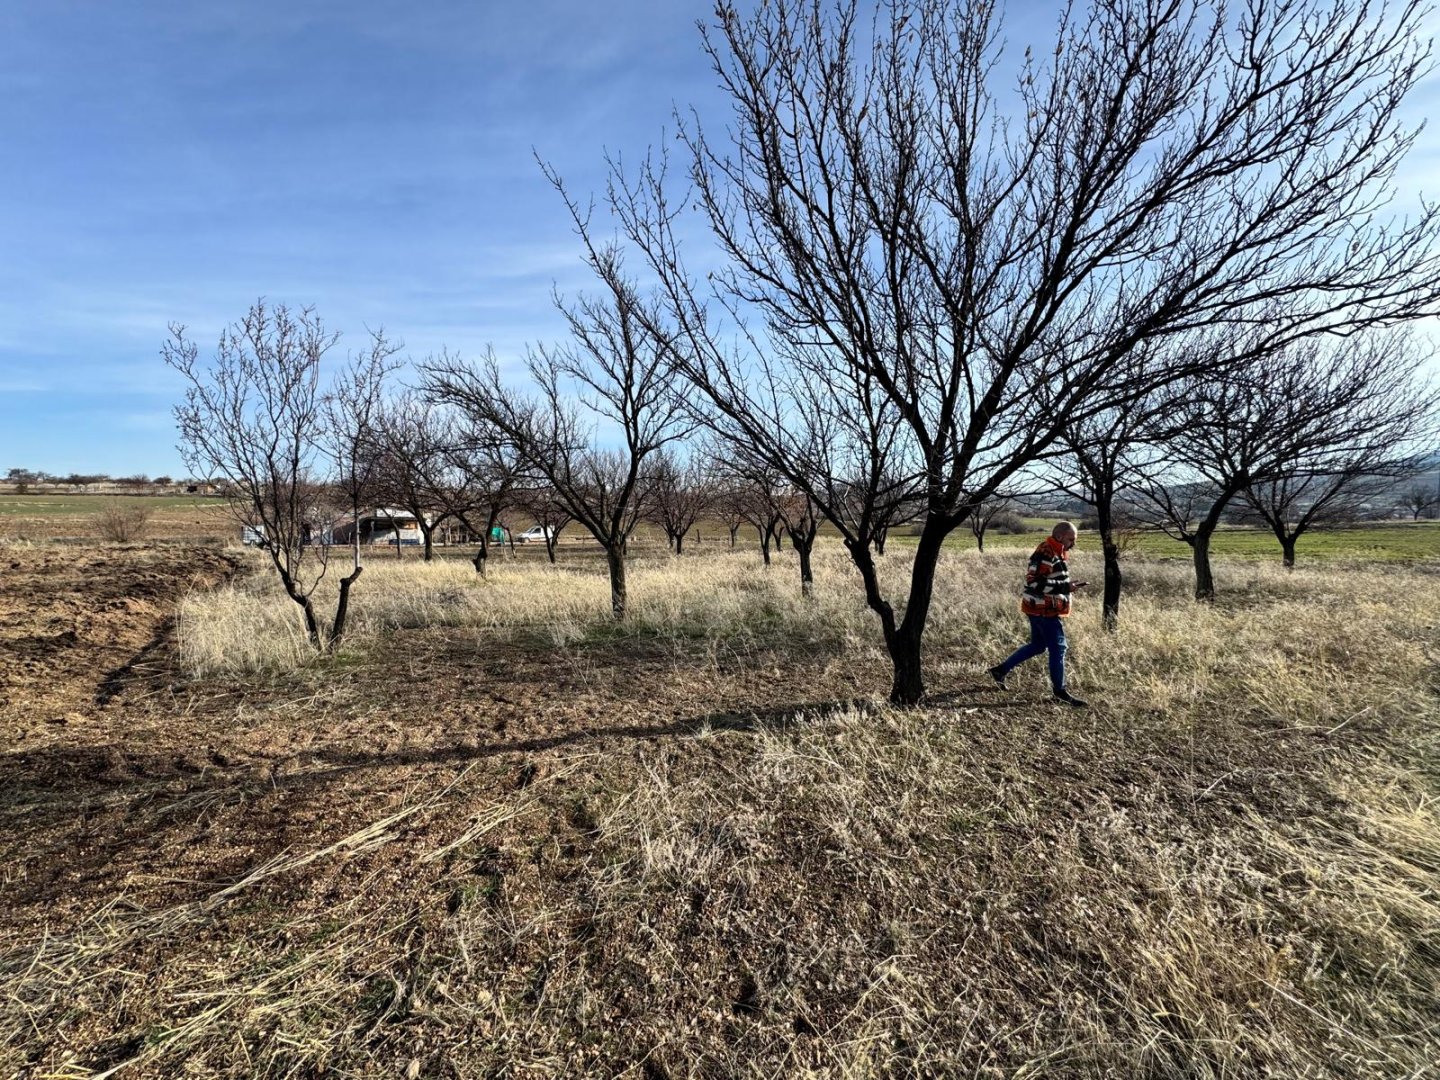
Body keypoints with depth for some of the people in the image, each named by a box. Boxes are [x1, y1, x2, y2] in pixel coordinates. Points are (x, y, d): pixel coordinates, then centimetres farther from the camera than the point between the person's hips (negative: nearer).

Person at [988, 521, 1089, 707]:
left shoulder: (1054, 552, 14)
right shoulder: (1046, 553, -20)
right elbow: (1035, 582, -28)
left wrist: (1069, 585, 13)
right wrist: (1065, 587, -26)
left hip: (1041, 608, 11)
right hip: (1044, 609, -11)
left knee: (1037, 646, 17)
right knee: (1058, 648, -2)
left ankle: (1001, 670, 23)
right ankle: (1060, 691, 11)